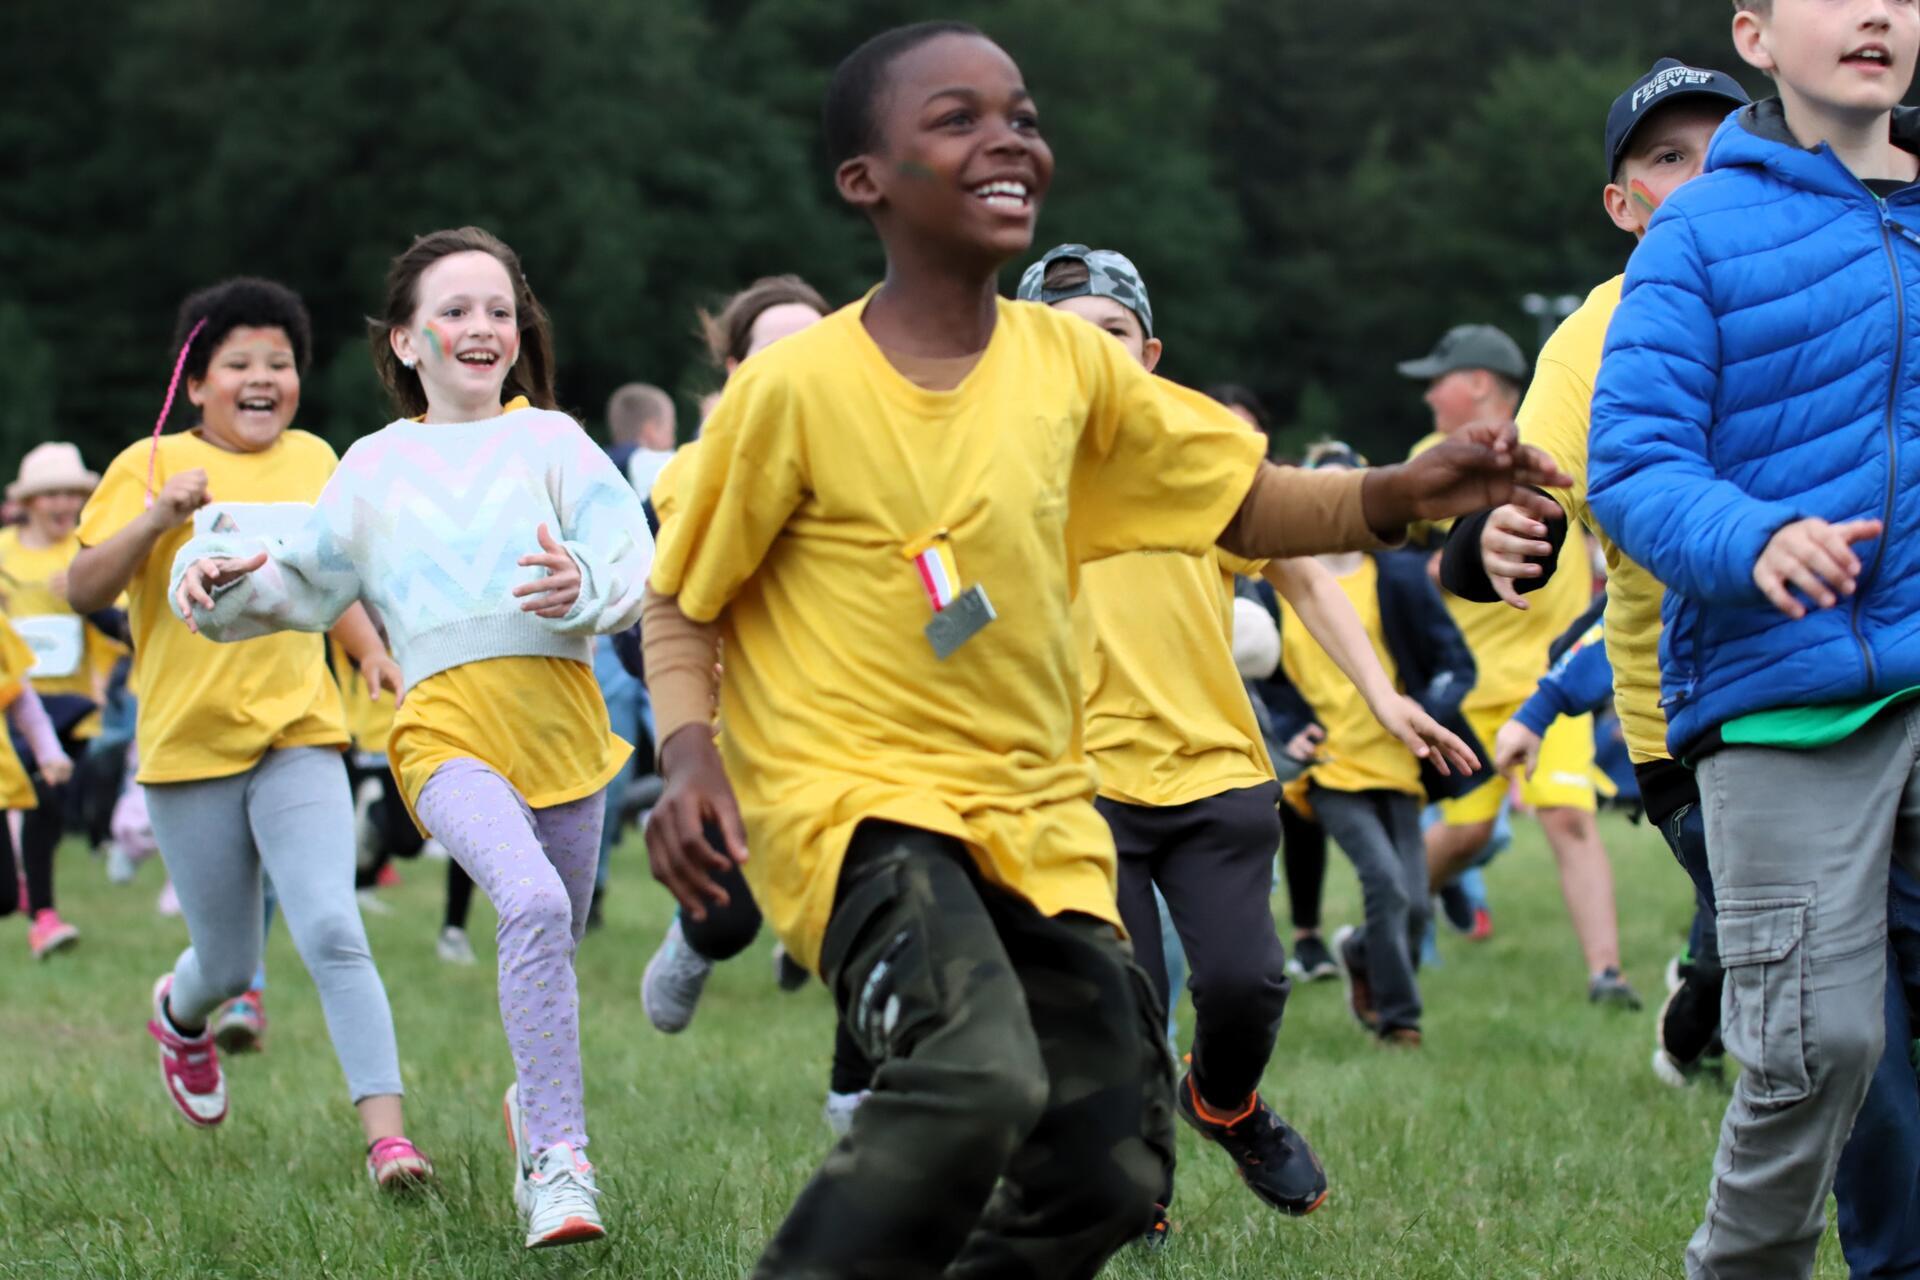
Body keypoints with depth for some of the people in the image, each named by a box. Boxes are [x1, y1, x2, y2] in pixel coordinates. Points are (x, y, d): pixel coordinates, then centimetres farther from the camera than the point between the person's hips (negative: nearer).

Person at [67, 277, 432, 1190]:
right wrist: (160, 517, -24)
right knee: (228, 965, 8)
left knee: (332, 929, -18)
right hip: (190, 742, -2)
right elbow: (84, 591, -9)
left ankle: (385, 1132, -20)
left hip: (299, 737, 2)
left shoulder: (313, 461, 10)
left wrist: (372, 652, 9)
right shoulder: (152, 466, -2)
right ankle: (180, 1011, 45)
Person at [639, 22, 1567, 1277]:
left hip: (1037, 814, 6)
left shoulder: (1068, 361, 5)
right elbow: (683, 606, 1)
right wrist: (690, 755, -17)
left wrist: (1403, 494, -5)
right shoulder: (794, 387, -10)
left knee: (1111, 1168, 2)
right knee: (978, 1078, -32)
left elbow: (1243, 505, 13)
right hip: (860, 800, -6)